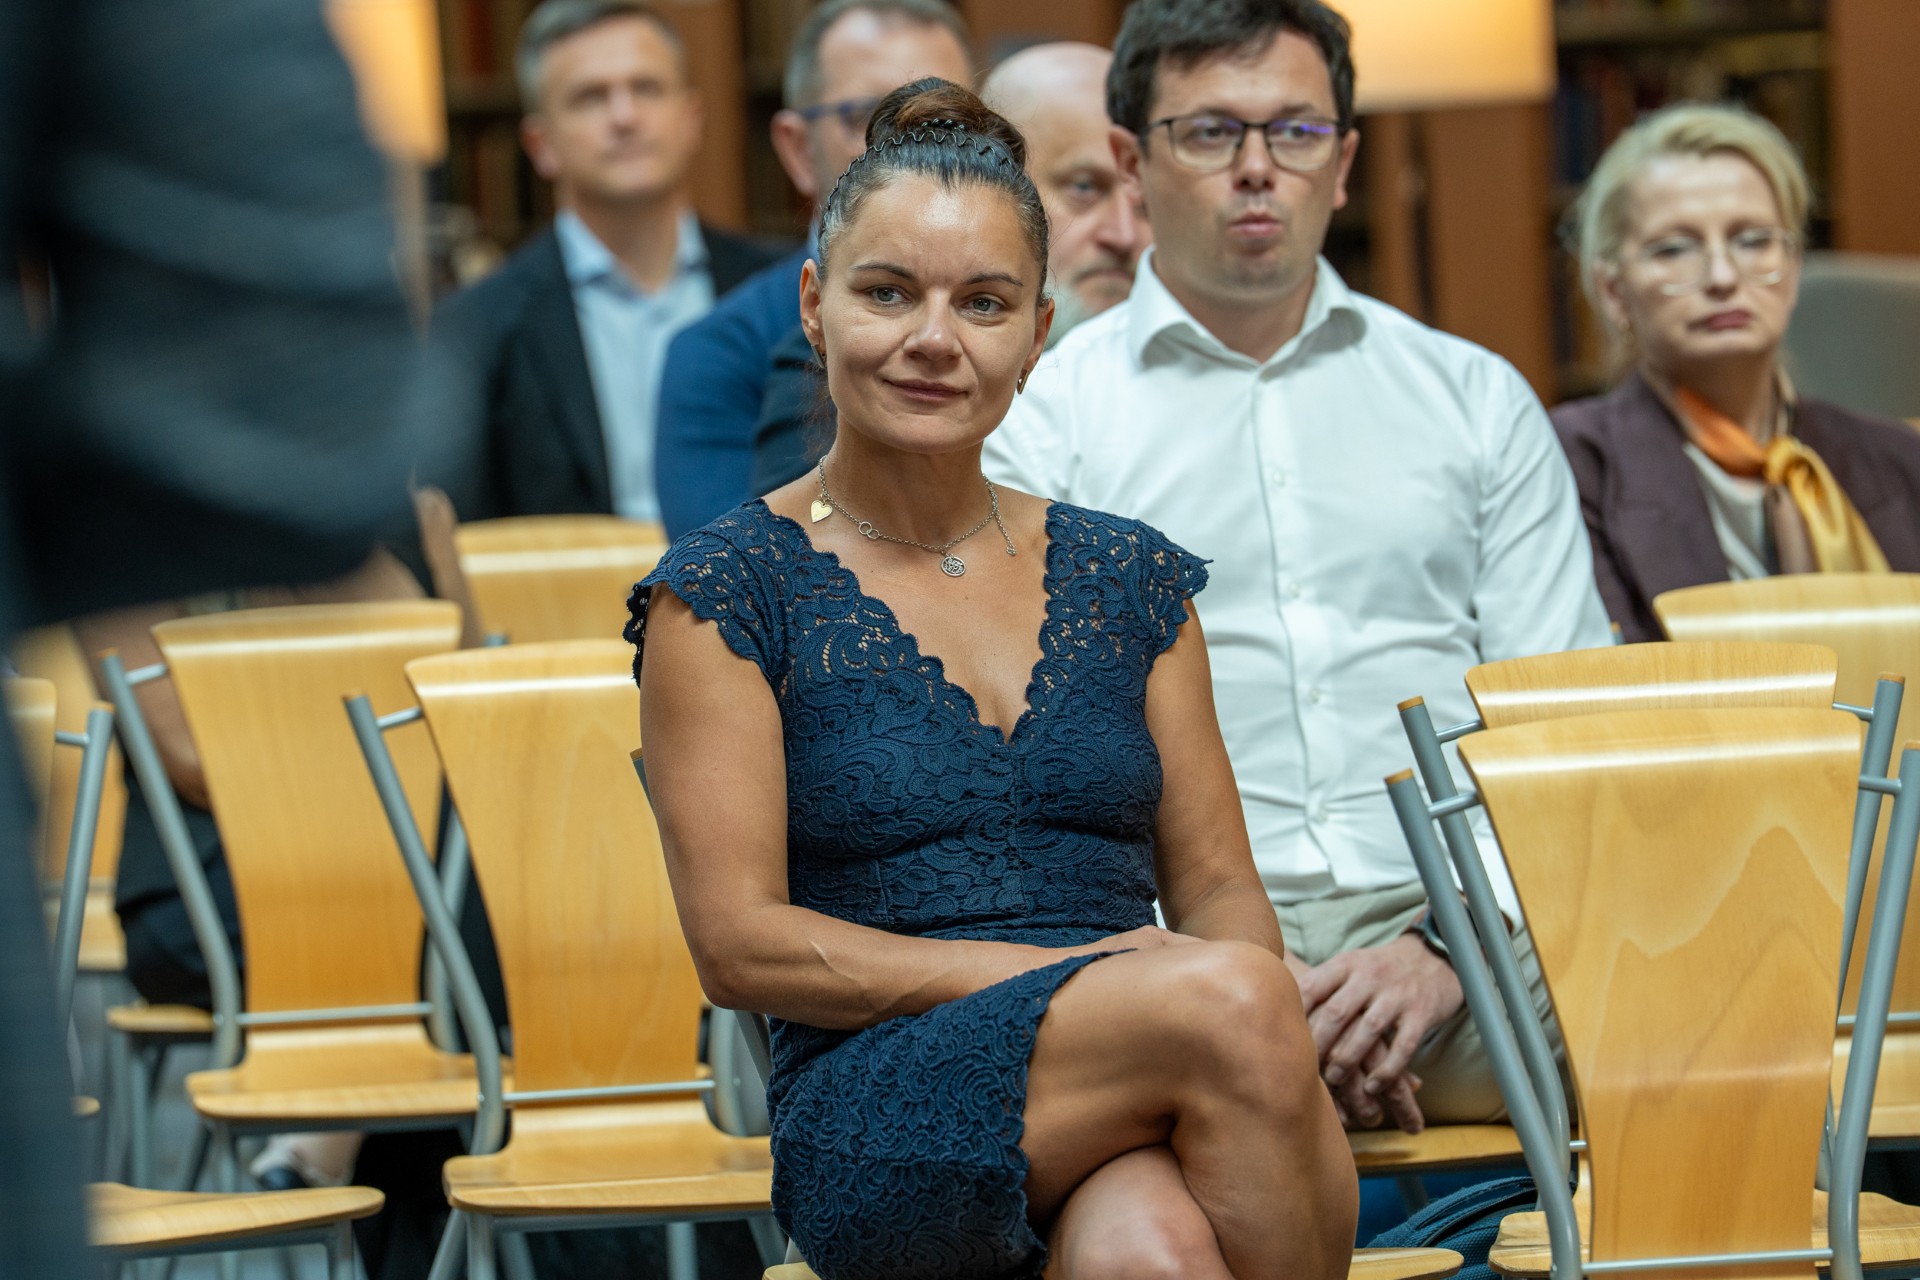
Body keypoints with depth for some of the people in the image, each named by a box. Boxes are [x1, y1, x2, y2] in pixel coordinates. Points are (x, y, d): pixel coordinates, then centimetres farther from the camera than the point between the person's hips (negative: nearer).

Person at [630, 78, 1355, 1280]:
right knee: (1224, 1001, -32)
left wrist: (1266, 1036, -9)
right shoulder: (724, 593, 4)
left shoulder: (1130, 579, 17)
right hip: (878, 1126, -3)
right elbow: (740, 944, -3)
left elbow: (1219, 888, 16)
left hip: (1141, 1107, 3)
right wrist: (1070, 977, -13)